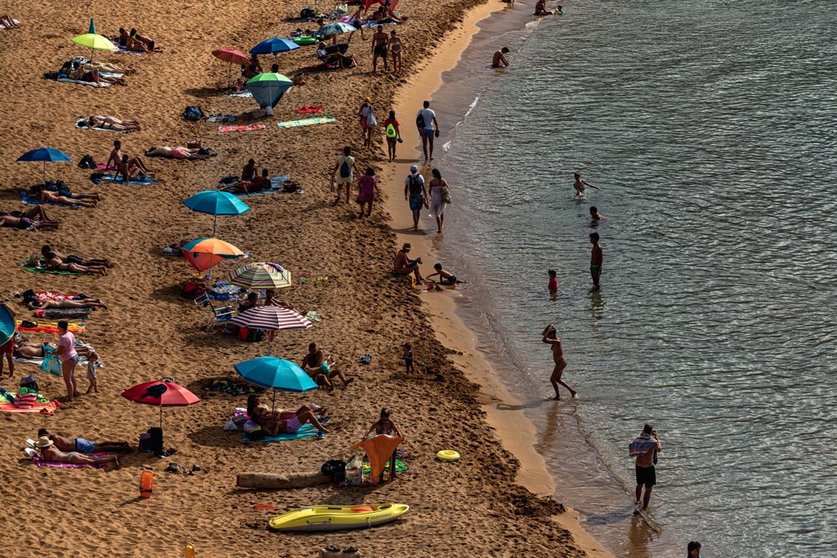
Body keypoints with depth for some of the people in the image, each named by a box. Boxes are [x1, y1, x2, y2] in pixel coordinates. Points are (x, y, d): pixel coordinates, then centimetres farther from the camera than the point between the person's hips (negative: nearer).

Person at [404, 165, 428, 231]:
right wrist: (426, 197, -4)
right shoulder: (420, 177, -7)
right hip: (420, 196, 1)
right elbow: (424, 187, -9)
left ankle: (415, 226, -7)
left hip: (412, 196, -1)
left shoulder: (408, 178, -5)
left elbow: (406, 188, 1)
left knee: (414, 211, 2)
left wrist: (405, 196, 19)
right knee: (418, 210, 19)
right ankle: (416, 224, 33)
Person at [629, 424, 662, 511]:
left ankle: (638, 501, 51)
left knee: (639, 484, 29)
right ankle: (644, 508, 6)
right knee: (648, 489, 6)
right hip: (648, 468, -5)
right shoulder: (653, 442, -18)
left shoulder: (637, 440, -8)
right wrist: (657, 438, 17)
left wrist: (641, 435, 19)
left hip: (639, 467, 6)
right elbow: (659, 449, 4)